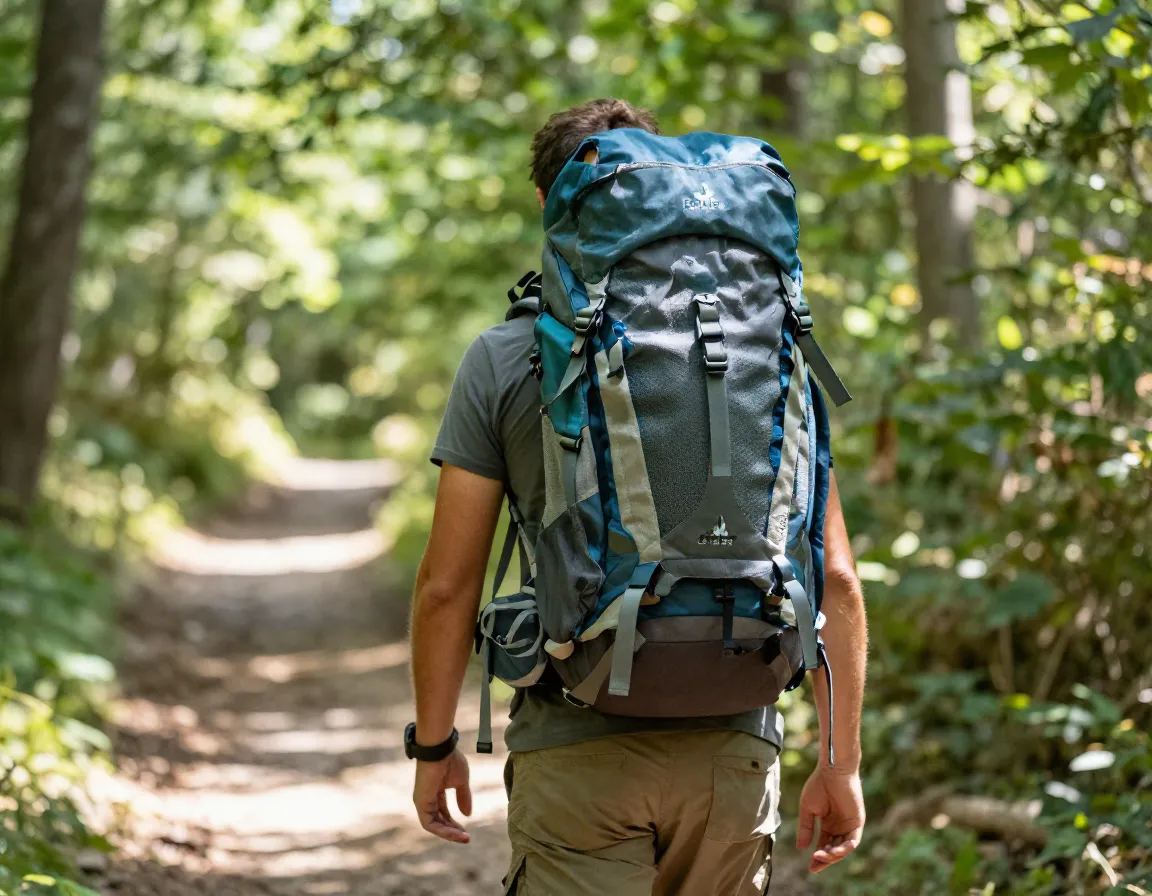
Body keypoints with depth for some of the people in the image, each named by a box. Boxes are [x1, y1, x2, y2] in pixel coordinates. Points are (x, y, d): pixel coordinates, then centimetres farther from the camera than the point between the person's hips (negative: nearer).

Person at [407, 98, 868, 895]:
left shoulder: (502, 360, -3)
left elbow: (447, 585, -2)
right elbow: (835, 579, 0)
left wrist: (435, 744, 11)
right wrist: (842, 761, 8)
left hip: (576, 750, -2)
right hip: (732, 745, 3)